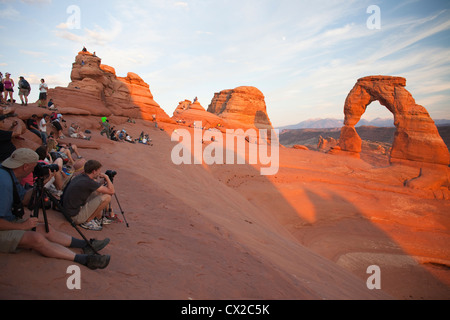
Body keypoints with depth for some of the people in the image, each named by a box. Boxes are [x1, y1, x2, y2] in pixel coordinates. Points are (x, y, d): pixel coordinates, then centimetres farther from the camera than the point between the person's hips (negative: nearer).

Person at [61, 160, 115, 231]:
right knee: (106, 197, -18)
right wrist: (106, 177, -3)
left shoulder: (80, 177, 4)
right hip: (76, 216, -10)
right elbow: (111, 191, -19)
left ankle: (98, 219, 19)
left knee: (97, 192, 18)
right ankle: (87, 221, -4)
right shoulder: (88, 182, -23)